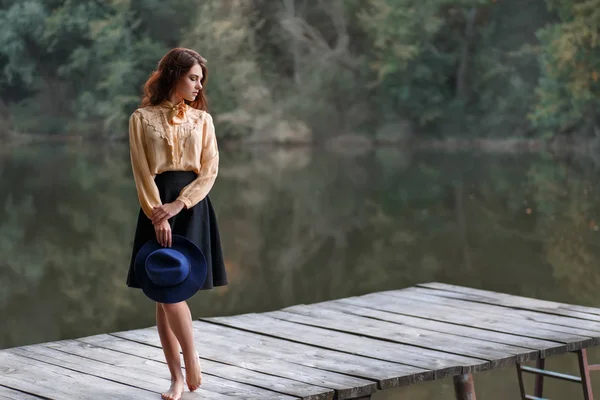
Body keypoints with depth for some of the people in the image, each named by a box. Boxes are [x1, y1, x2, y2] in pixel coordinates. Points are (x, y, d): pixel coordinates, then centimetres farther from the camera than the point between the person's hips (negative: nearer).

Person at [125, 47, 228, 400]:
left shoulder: (202, 118, 8)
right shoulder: (142, 118, 4)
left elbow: (209, 170, 1)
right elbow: (142, 171, -2)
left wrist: (177, 205, -13)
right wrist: (157, 213, -14)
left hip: (192, 206, 0)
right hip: (157, 207, 0)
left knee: (170, 291, -13)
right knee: (163, 294, 1)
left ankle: (192, 364, 3)